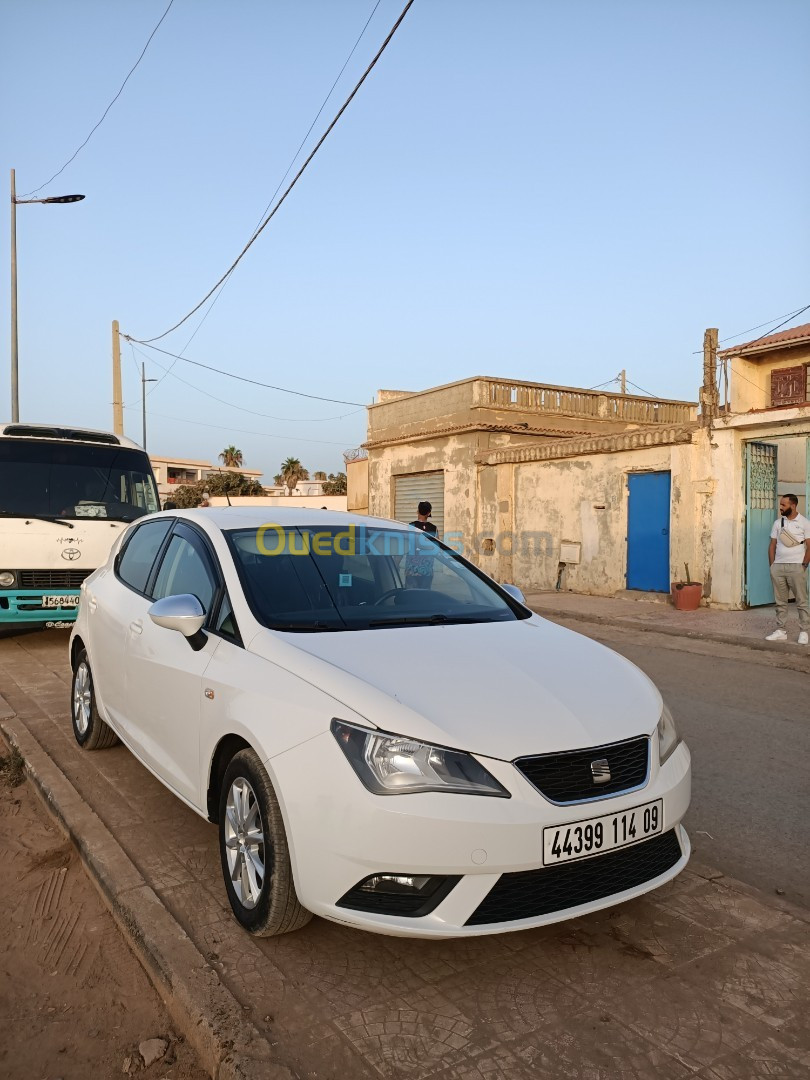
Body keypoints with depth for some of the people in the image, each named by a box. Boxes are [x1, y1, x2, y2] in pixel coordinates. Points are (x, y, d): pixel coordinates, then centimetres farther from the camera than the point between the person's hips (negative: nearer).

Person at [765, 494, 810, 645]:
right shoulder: (778, 523, 10)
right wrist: (772, 565, 5)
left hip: (796, 566, -4)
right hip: (778, 566, 4)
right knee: (780, 601, 8)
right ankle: (780, 631, 14)